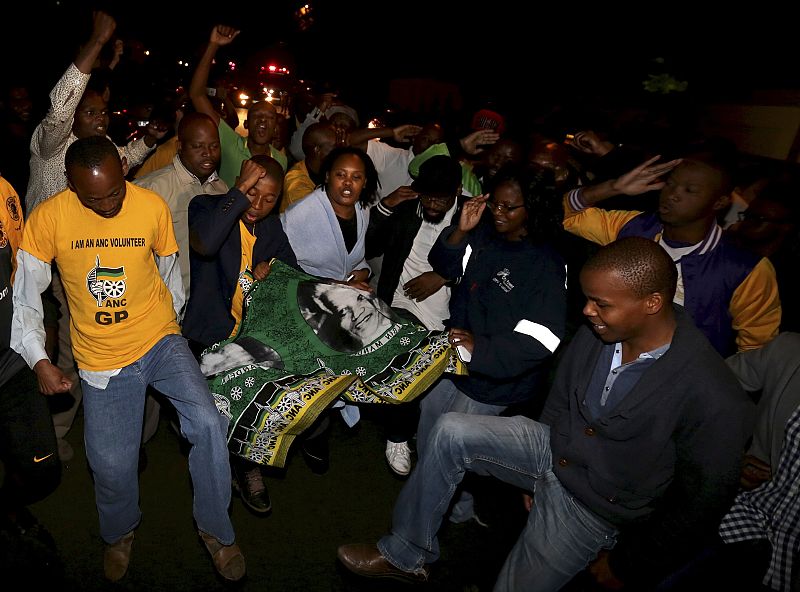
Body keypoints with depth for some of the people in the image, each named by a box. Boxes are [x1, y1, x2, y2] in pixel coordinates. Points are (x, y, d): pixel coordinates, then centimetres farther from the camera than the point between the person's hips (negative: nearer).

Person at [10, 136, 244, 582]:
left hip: (160, 340, 0)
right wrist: (38, 359, -6)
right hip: (101, 358, 1)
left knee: (208, 424, -21)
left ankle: (216, 529, 4)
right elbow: (25, 293, 0)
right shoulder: (48, 219, -9)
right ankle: (121, 532, 36)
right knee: (112, 465, -1)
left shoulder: (153, 207, -7)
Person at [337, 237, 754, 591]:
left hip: (593, 507, -4)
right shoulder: (598, 331, -14)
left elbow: (706, 498, -16)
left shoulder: (712, 399, -29)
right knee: (451, 432, -10)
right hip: (553, 449, 5)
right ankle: (406, 555, 4)